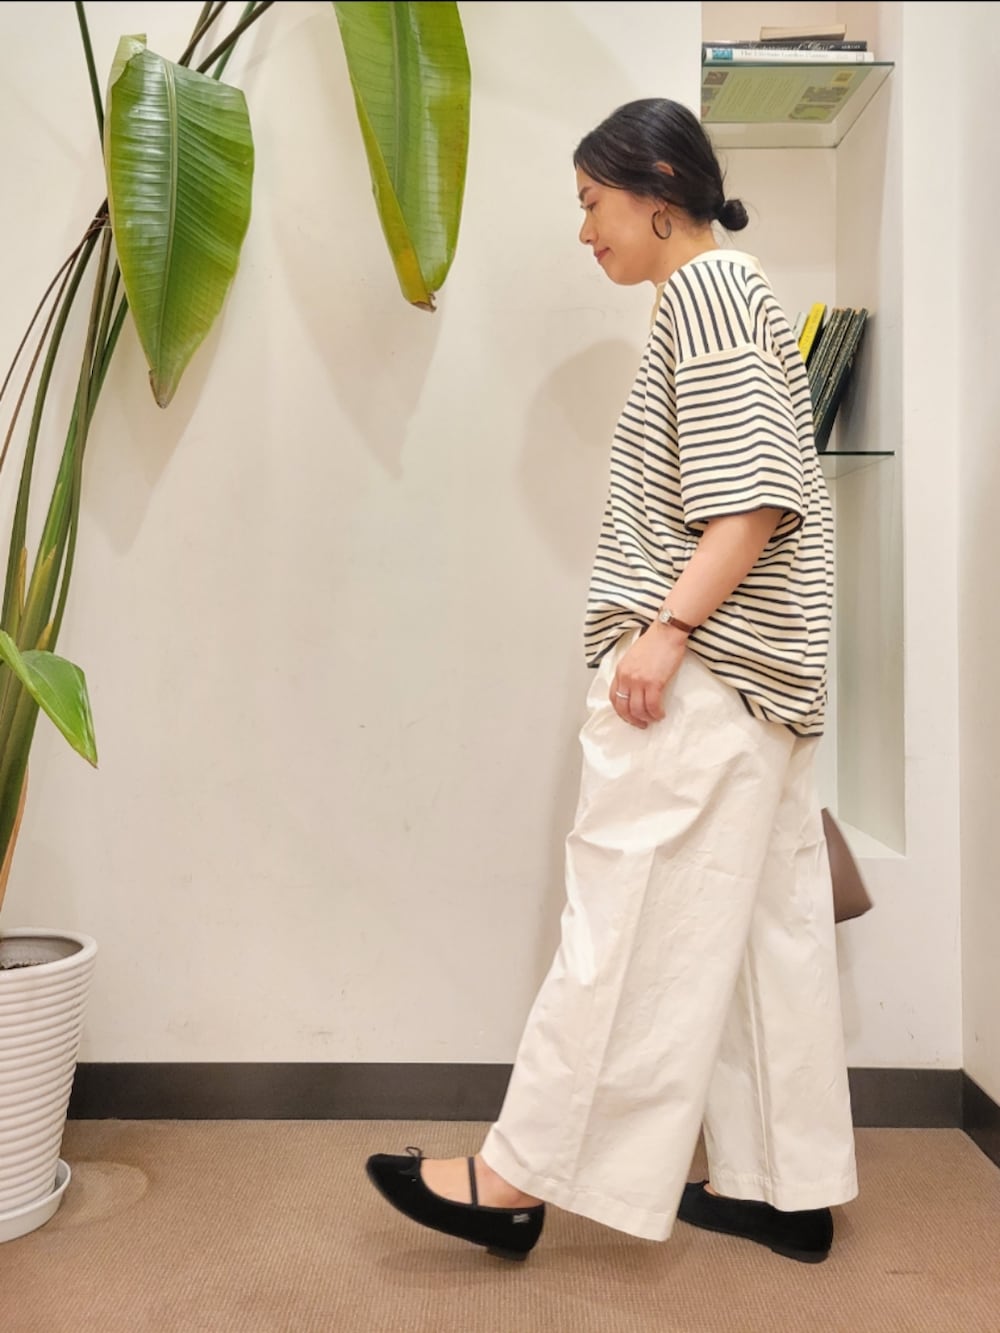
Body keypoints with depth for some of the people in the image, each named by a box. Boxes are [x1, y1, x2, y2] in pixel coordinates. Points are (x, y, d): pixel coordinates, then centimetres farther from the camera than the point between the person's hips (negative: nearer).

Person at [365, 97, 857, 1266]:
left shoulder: (707, 285, -6)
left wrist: (666, 628, -23)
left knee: (626, 919, -6)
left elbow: (755, 492, -18)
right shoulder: (725, 294, 23)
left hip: (706, 665, -10)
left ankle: (519, 1179, 4)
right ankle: (785, 1188, 20)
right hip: (751, 668, 10)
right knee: (765, 922, 10)